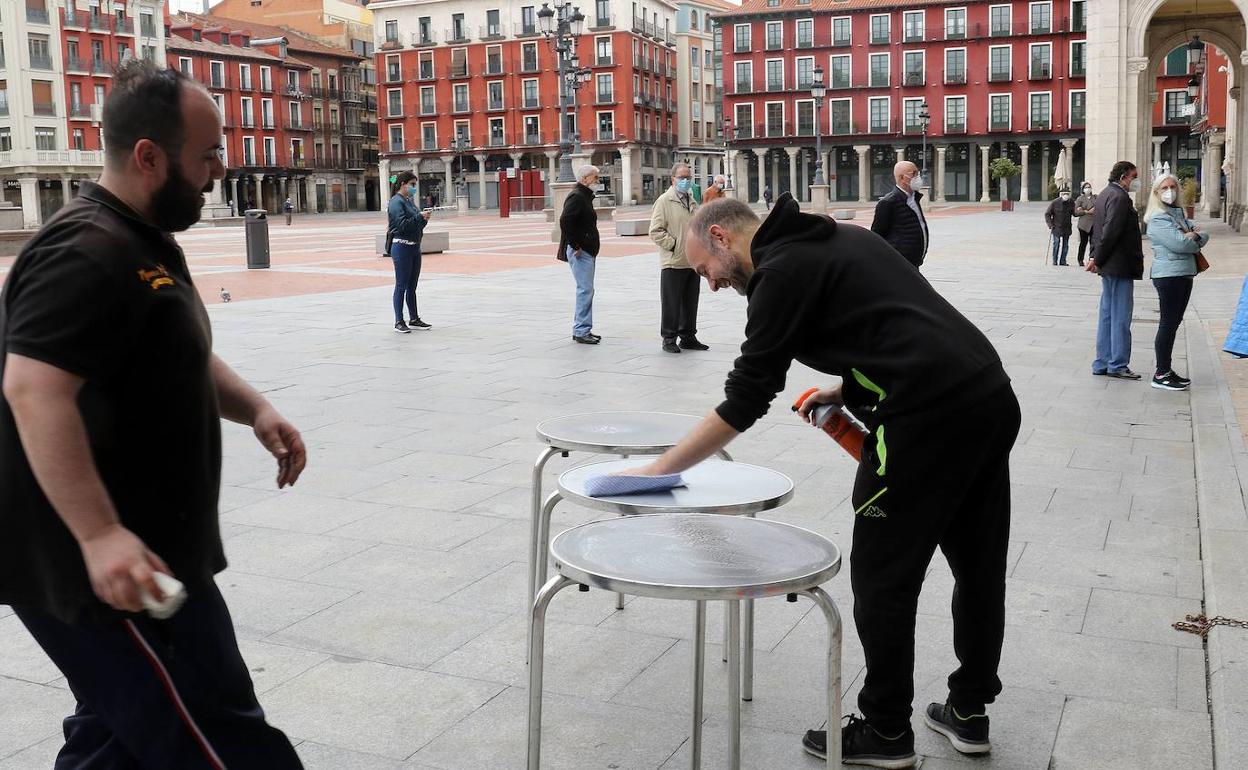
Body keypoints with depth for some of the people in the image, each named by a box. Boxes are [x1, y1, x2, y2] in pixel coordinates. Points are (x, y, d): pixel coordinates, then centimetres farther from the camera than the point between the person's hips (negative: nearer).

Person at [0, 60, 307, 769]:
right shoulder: (88, 254, -19)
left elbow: (183, 359, 24)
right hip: (107, 570, -11)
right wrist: (99, 536, -35)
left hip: (134, 555, 11)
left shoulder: (149, 244, 15)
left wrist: (255, 408, 5)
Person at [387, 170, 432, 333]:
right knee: (401, 286, -3)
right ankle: (399, 322, 2)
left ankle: (414, 319, 19)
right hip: (402, 247, -8)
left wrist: (424, 218, -2)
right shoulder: (396, 202, -10)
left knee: (412, 287, 13)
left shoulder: (409, 200, 15)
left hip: (415, 246, 8)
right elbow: (402, 225, -20)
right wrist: (420, 217, -20)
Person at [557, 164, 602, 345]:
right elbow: (565, 220, -25)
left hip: (587, 251, 11)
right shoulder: (576, 196, -14)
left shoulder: (585, 196, 19)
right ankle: (581, 332, -6)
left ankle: (582, 329, 20)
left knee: (586, 290, 13)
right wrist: (575, 246, -22)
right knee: (585, 290, -10)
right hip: (579, 252, -11)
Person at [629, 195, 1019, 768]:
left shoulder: (781, 272, -5)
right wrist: (843, 390, 16)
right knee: (978, 565, 18)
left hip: (927, 419, -9)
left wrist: (656, 472, -1)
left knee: (884, 575, 5)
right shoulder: (841, 239, 21)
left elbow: (744, 402, -6)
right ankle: (968, 712, 33)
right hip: (993, 399, 10)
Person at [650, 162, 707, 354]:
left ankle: (688, 337, 22)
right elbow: (656, 231, -12)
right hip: (673, 263, -7)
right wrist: (673, 245, -15)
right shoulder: (664, 200, -7)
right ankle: (669, 339, 8)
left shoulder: (691, 200, 17)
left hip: (692, 262, 7)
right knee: (671, 304, -1)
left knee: (690, 303, 13)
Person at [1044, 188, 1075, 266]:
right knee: (1056, 244, -4)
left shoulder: (1071, 203, 1)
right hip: (1056, 227, -4)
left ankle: (1063, 261, 15)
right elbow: (1047, 214, -5)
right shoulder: (1054, 202, -11)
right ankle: (1054, 261, 6)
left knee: (1066, 245, 6)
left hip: (1067, 228, 4)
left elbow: (1074, 213, 15)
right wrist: (1050, 225, -11)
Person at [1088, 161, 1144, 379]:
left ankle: (1102, 363, 17)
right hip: (1120, 267, -10)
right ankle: (1118, 366, 0)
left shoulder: (1105, 194, 16)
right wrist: (1097, 259, -14)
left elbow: (1098, 229, 18)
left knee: (1107, 315, 13)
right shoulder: (1119, 197, -16)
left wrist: (1095, 257, 12)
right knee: (1120, 318, -4)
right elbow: (1110, 231, -21)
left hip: (1109, 267, 10)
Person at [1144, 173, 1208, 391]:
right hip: (1168, 274, -9)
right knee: (1168, 323, -7)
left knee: (1174, 323, 12)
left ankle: (1165, 369, 18)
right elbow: (1180, 244, -20)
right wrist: (1196, 241, -1)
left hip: (1184, 274, 9)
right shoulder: (1158, 219, -10)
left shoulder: (1179, 214, 17)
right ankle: (1161, 375, -4)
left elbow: (1204, 236, 10)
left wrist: (1195, 237, -11)